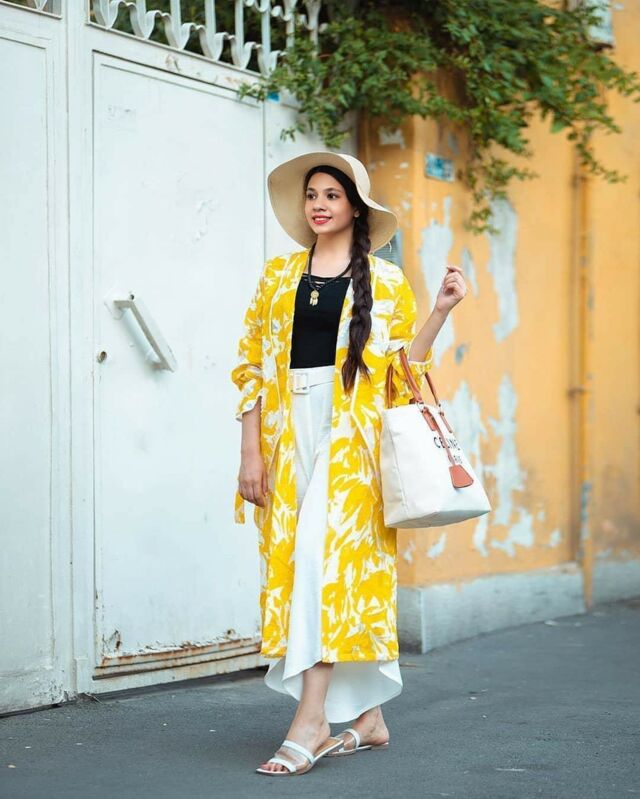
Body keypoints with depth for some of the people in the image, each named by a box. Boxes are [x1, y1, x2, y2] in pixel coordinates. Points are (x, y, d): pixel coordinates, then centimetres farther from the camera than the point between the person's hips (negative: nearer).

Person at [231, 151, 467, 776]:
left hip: (352, 437, -3)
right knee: (294, 559, 1)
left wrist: (440, 311, -6)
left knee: (326, 555, -16)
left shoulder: (385, 282, 7)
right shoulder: (279, 275, 13)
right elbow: (252, 367, 9)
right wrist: (250, 452, 1)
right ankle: (366, 715, 11)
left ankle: (310, 719, -17)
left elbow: (403, 371, 5)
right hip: (289, 433, 3)